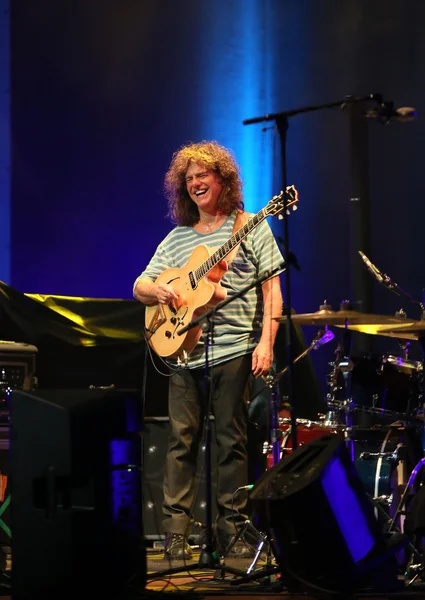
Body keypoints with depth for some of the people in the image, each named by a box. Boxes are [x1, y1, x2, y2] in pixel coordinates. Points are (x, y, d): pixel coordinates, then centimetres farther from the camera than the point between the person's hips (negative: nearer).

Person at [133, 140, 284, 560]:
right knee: (181, 440, -1)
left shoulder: (251, 228, 5)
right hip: (184, 352, 3)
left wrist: (266, 342, -12)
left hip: (235, 351, -3)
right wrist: (157, 290, -8)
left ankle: (231, 531, 7)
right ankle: (175, 533, 0)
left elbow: (271, 290, 0)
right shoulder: (176, 238, 16)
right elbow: (138, 287, 17)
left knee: (232, 442, 0)